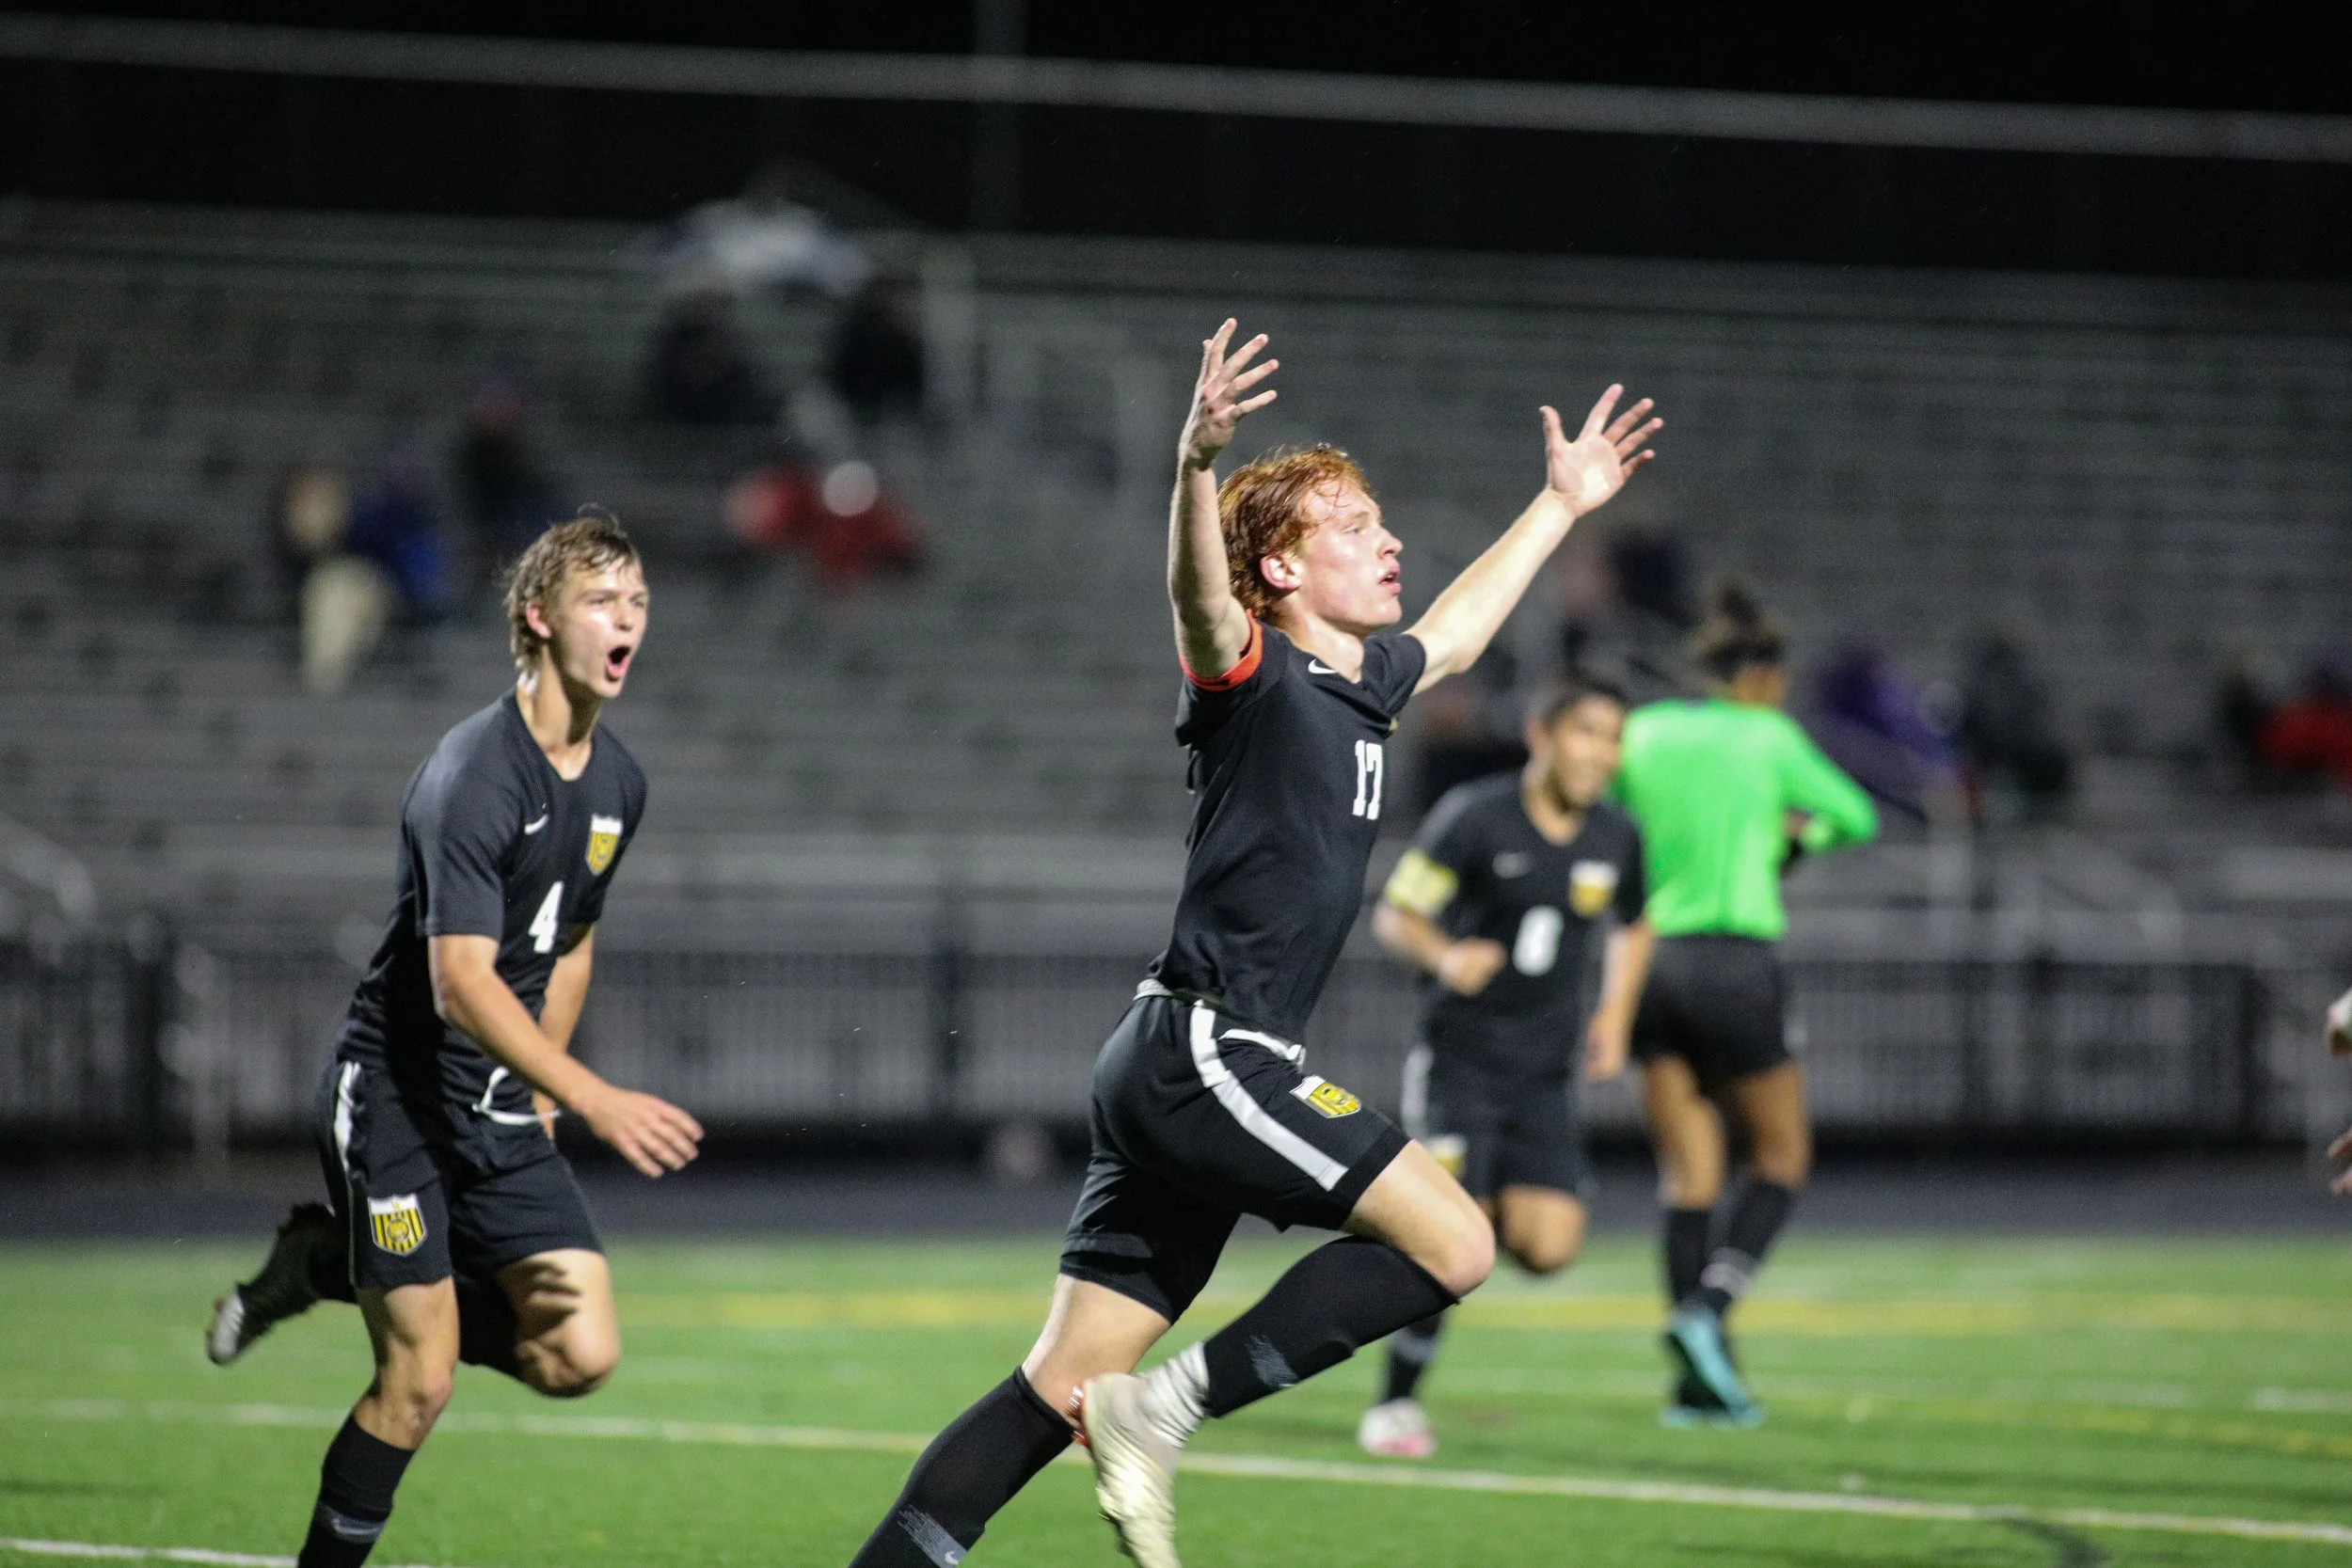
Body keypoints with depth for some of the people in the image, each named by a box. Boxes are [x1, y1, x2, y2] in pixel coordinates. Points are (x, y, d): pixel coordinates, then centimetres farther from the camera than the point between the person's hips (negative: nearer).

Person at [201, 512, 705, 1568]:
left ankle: (334, 1266, 14)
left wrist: (539, 1103, 17)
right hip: (395, 1094, -7)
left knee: (579, 1355, -6)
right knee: (419, 1383, -11)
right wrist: (597, 1101, -35)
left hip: (502, 1109, 7)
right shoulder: (475, 775, -20)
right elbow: (462, 985, -28)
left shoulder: (617, 784, 6)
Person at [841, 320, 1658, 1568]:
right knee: (1454, 1244, -11)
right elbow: (1199, 596, -32)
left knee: (1063, 1389, 5)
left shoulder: (1367, 680, 17)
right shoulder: (1253, 675, -9)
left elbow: (1456, 628, 39)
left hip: (1177, 1080, 9)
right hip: (1200, 1052, -9)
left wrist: (1561, 503, 45)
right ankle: (1165, 1413, -9)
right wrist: (1199, 464, -50)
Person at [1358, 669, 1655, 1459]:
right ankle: (1395, 1404, 3)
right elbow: (1394, 914, -7)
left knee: (1547, 1249, -9)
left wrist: (1614, 1017, 8)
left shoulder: (1616, 839, 2)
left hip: (1544, 1071, 4)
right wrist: (1445, 956, -27)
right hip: (1458, 1057, -4)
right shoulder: (1474, 817, -12)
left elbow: (1634, 926, 22)